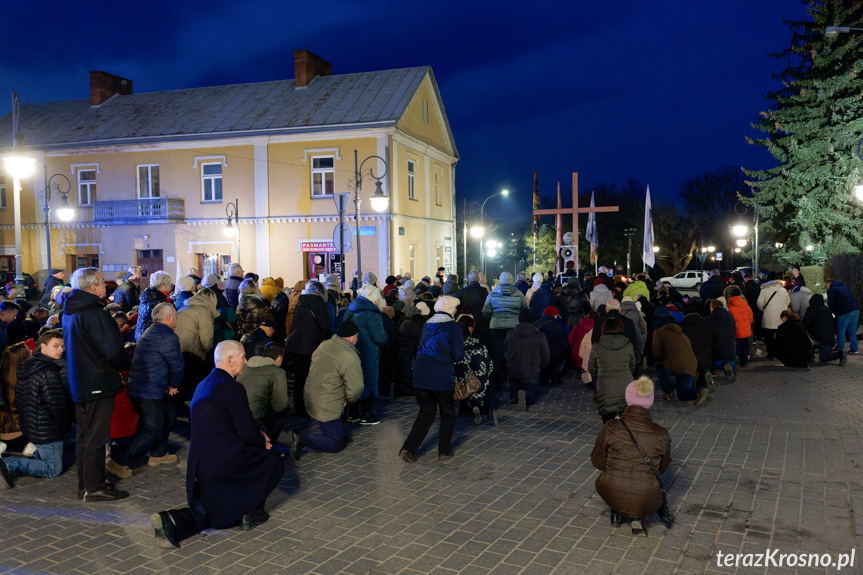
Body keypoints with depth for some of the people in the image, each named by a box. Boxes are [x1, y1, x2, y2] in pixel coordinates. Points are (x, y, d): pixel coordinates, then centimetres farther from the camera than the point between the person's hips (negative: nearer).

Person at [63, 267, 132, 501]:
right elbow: (113, 350, -22)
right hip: (98, 382, -10)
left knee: (84, 435, 18)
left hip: (79, 383, 10)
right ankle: (94, 487, 7)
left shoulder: (69, 312, 10)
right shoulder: (94, 313, -21)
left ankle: (85, 483, 28)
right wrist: (127, 363, -3)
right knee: (96, 437, -1)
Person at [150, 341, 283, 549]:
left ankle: (172, 521, -1)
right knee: (272, 458, 13)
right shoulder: (232, 388, -17)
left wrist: (258, 431, 11)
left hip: (200, 466, 9)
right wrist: (263, 442, 4)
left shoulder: (204, 384, 13)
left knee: (214, 513, 22)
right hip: (225, 462, -9)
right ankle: (251, 512, 17)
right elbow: (246, 432, -15)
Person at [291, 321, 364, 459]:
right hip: (326, 408, -9)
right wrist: (349, 400, 5)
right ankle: (302, 438, -11)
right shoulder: (351, 359, -23)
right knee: (335, 444, 0)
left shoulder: (323, 345, 1)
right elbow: (355, 390, -20)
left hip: (310, 400, 9)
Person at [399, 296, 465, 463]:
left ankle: (408, 448, 1)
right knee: (447, 414, 14)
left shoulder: (427, 325, 11)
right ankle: (444, 451, 19)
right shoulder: (454, 327, -6)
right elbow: (458, 355, -9)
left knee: (426, 413, 13)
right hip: (443, 378, -5)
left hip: (421, 376, 5)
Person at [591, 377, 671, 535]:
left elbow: (597, 462, -1)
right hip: (646, 502, 0)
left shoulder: (611, 428, -13)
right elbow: (662, 467, 7)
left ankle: (616, 513, 26)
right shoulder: (661, 434, -10)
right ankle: (638, 516, 16)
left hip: (611, 496, 0)